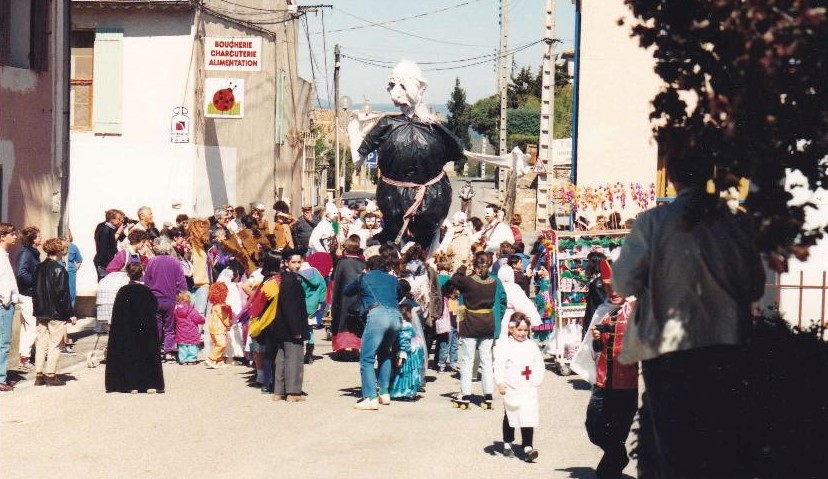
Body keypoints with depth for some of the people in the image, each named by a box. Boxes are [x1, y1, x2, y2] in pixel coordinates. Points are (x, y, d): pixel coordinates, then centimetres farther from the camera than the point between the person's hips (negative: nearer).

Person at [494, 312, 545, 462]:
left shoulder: (531, 346, 7)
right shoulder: (504, 345, -5)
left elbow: (539, 365, 13)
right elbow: (499, 365, -12)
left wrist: (536, 380, 2)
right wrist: (500, 383, -20)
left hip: (529, 388, 2)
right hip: (511, 388, -2)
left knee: (528, 417, -7)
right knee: (510, 416, 14)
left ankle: (528, 447, -10)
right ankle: (507, 444, 30)